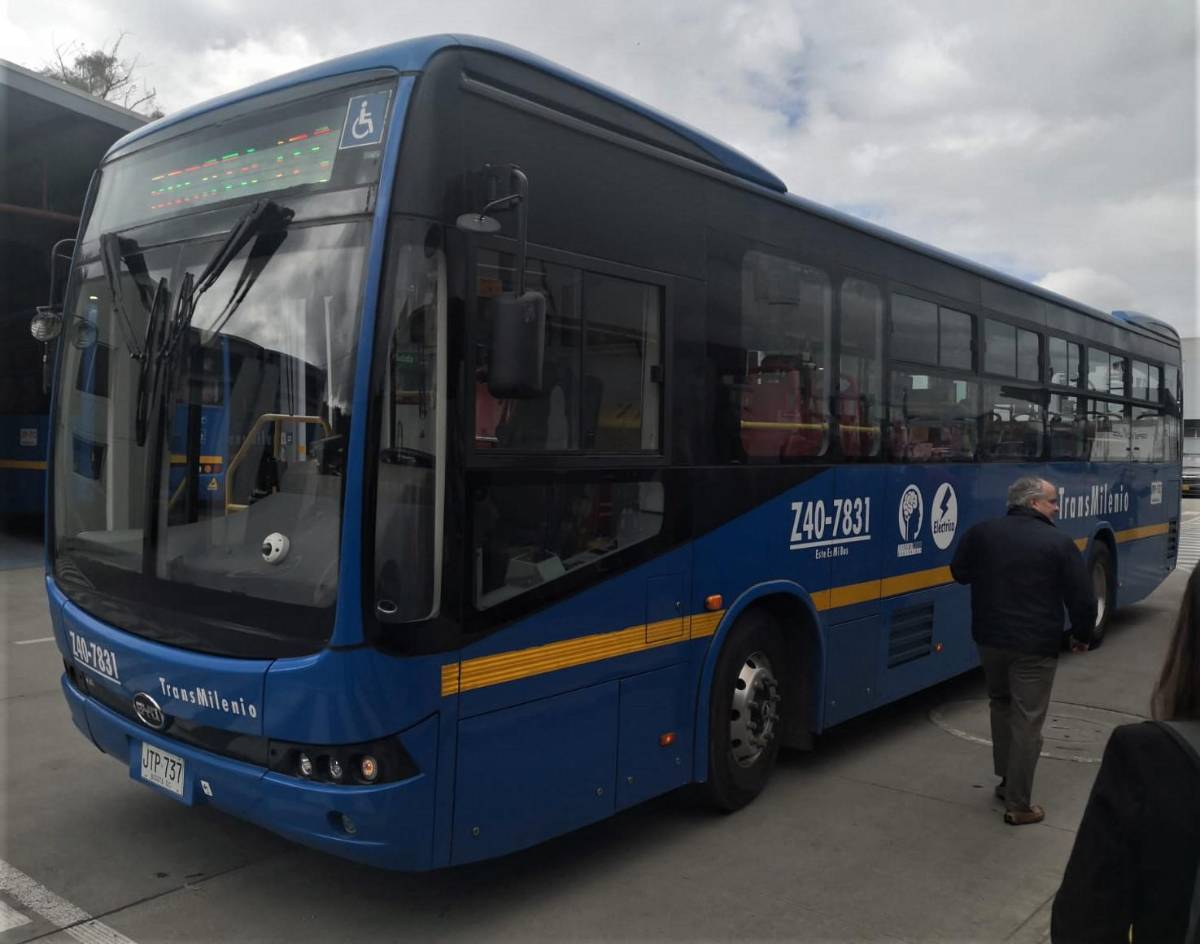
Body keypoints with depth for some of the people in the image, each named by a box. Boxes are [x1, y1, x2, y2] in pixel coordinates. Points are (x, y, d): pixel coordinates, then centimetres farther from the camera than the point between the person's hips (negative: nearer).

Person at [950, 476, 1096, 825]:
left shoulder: (981, 533, 0)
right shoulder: (1058, 543, -10)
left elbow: (959, 573, 13)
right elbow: (1082, 598, -8)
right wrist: (1082, 635, 9)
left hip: (989, 638, 4)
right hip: (1035, 645, -4)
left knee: (1000, 704, 25)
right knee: (1026, 721, 2)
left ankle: (1006, 779, 32)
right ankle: (1018, 805, 7)